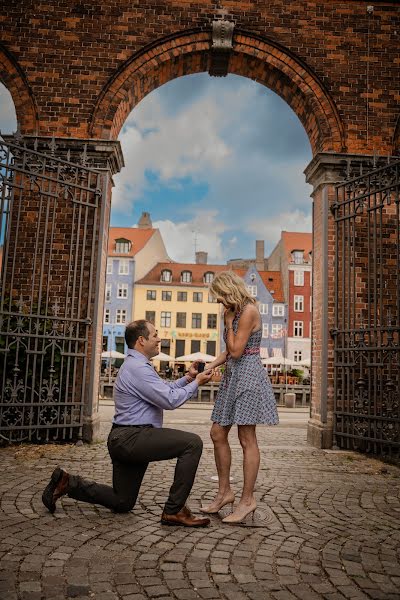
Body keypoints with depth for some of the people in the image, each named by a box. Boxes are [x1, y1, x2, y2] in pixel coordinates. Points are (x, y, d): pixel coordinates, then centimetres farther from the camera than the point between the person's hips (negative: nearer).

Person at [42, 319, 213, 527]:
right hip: (132, 438, -11)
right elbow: (170, 400, -20)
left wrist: (187, 378, 11)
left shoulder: (136, 365, 18)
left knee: (122, 503, 20)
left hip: (124, 441, 11)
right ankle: (174, 510, -12)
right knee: (192, 443, -19)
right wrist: (196, 383, -7)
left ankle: (68, 482, 18)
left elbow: (163, 390, 22)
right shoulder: (138, 368, -17)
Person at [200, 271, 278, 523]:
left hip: (248, 376, -10)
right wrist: (209, 367, 7)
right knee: (218, 434, 9)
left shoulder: (248, 311, -13)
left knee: (247, 439, -3)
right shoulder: (235, 311, 15)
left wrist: (228, 322, -7)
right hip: (233, 376, 10)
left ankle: (248, 500, 7)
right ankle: (225, 491, 20)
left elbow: (236, 351, -16)